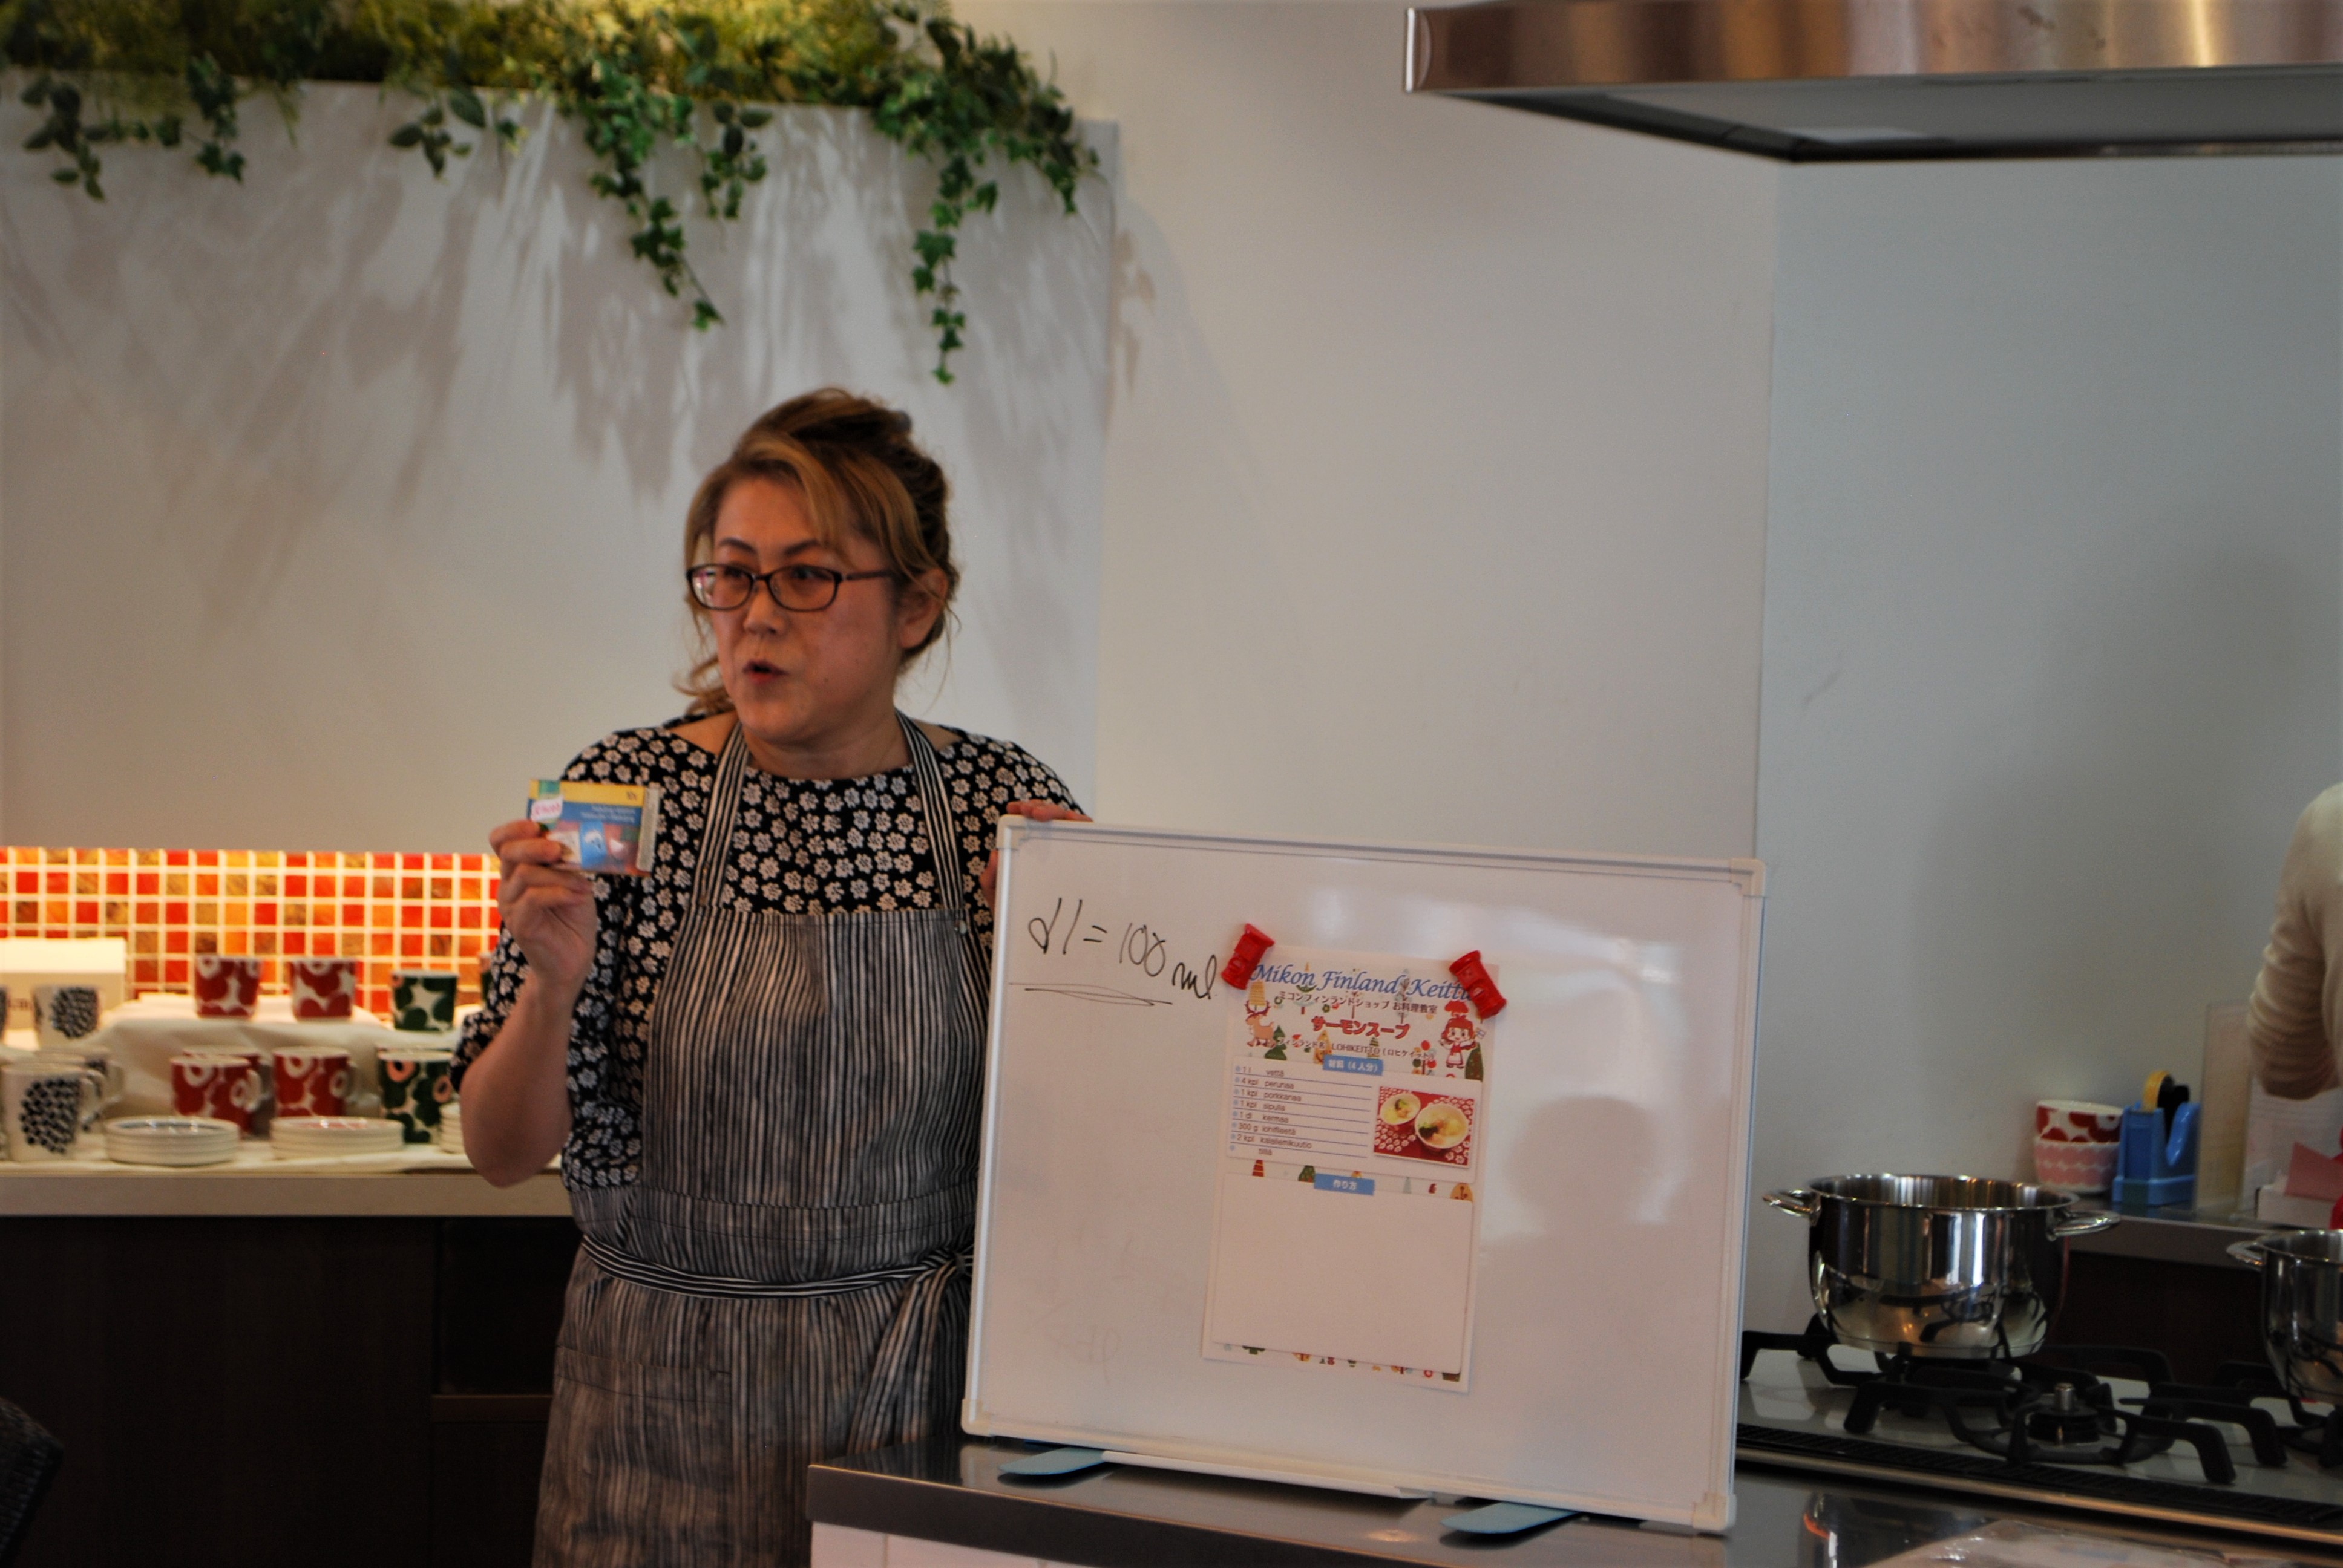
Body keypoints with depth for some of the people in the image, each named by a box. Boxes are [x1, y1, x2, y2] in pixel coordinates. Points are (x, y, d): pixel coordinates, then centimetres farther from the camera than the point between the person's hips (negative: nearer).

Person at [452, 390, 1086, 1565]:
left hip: (918, 1383, 0)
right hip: (668, 1397, 0)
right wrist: (554, 980, -23)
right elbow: (505, 1154, -5)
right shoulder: (625, 797, -6)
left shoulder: (1007, 808, -4)